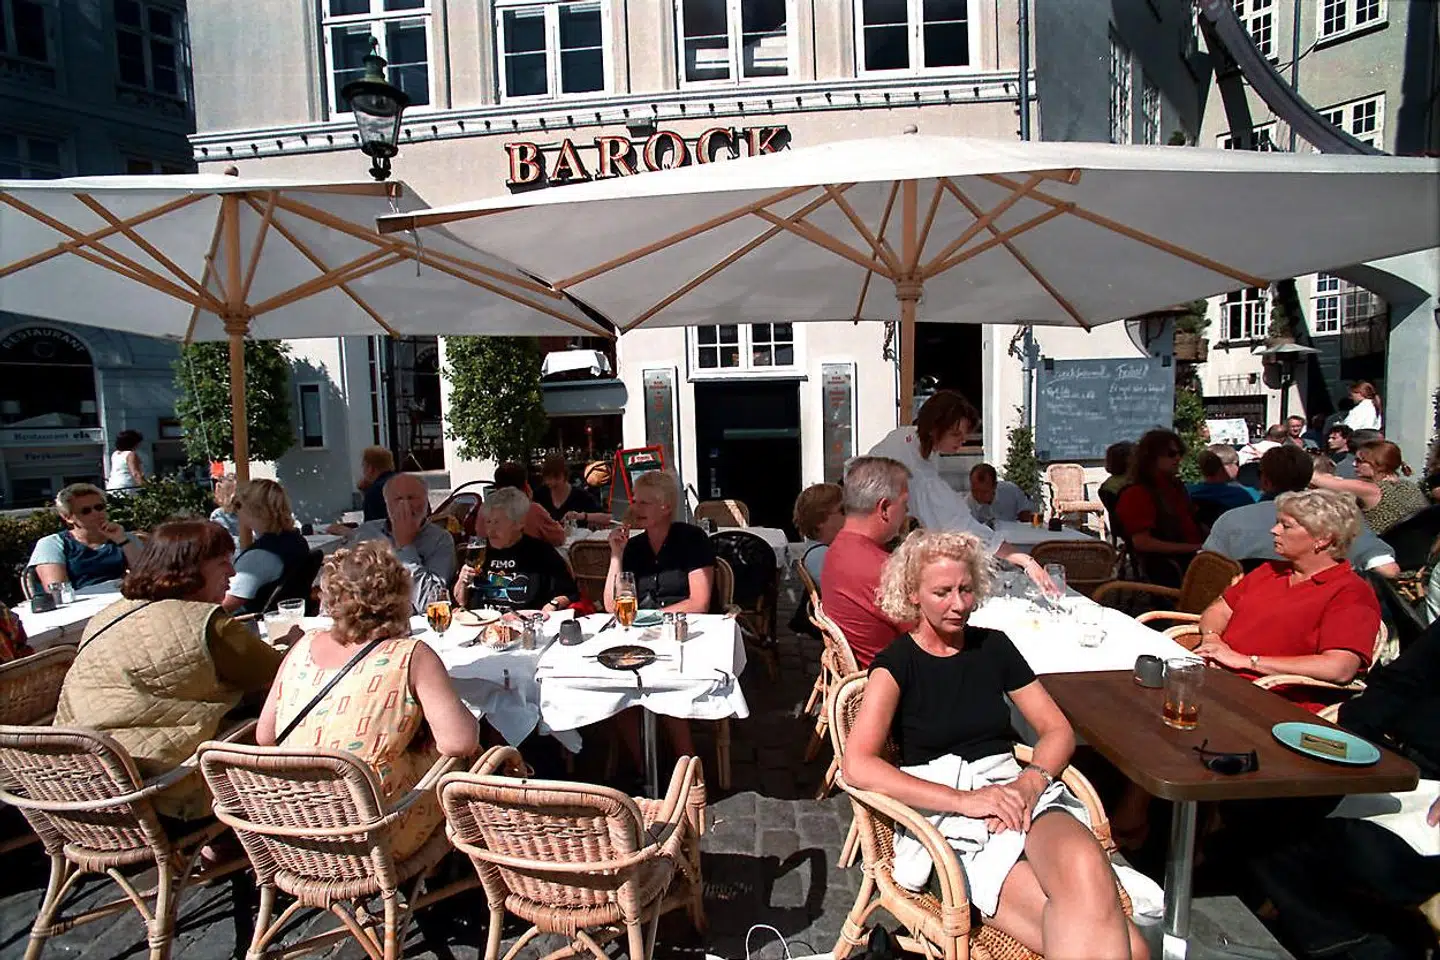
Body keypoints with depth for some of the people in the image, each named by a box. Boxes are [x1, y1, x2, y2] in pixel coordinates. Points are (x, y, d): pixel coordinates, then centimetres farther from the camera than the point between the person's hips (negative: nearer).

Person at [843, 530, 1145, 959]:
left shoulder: (993, 646, 13)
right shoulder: (896, 663, -1)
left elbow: (1057, 730, 14)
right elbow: (858, 766, -14)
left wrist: (1032, 780, -8)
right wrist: (963, 799, -20)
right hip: (949, 818, -4)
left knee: (1085, 868, -34)